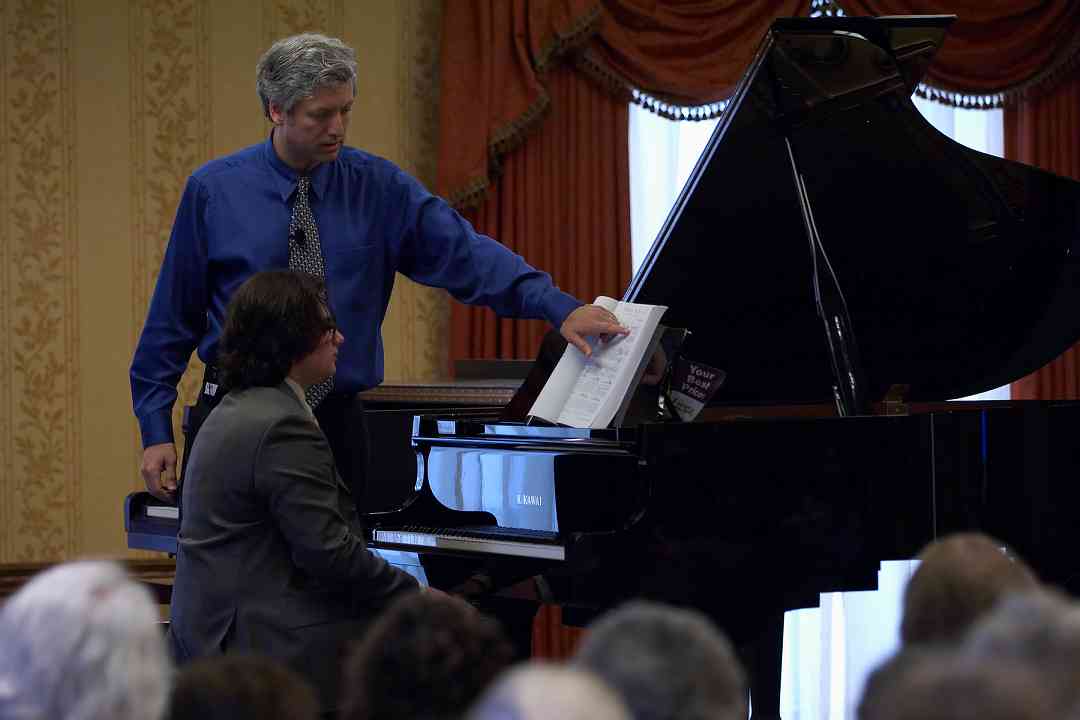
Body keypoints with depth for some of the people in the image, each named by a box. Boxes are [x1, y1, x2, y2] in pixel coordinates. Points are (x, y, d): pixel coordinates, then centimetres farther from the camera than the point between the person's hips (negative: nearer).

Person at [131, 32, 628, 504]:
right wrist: (156, 429, -2)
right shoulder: (213, 189, -2)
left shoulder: (378, 186, 0)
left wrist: (560, 308, -24)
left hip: (336, 425, 1)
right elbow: (172, 313, 1)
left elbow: (463, 254, -10)